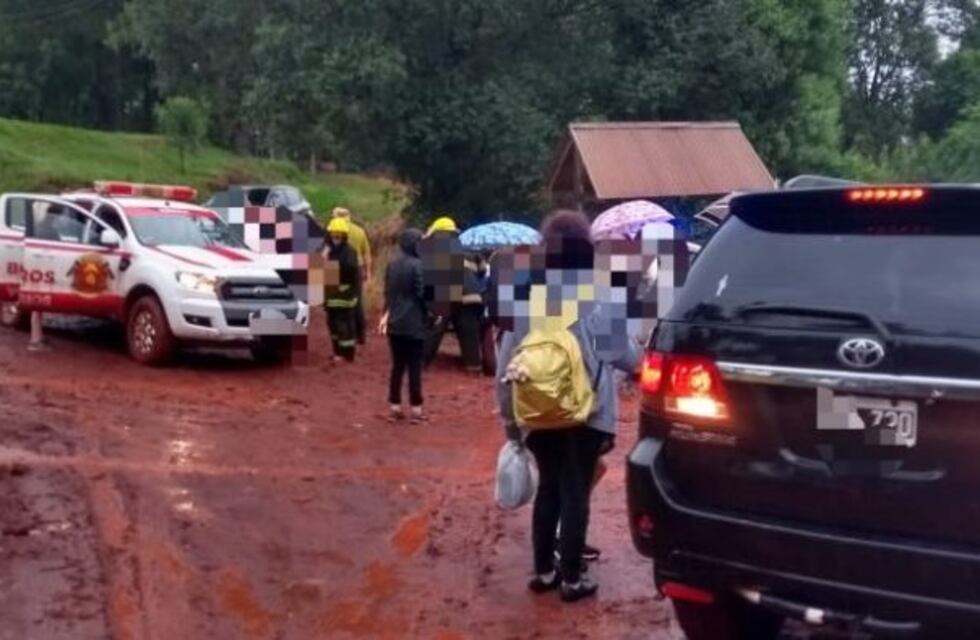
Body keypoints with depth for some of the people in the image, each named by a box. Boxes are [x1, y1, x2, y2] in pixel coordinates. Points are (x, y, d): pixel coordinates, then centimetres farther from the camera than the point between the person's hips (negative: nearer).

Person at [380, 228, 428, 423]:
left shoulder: (392, 265, 8)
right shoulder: (417, 265, -13)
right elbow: (422, 294, -15)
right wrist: (429, 314, -1)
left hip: (395, 323, 6)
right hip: (414, 323, -6)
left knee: (397, 365, 12)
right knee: (414, 367, 0)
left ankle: (394, 407, 13)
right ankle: (416, 409, 3)